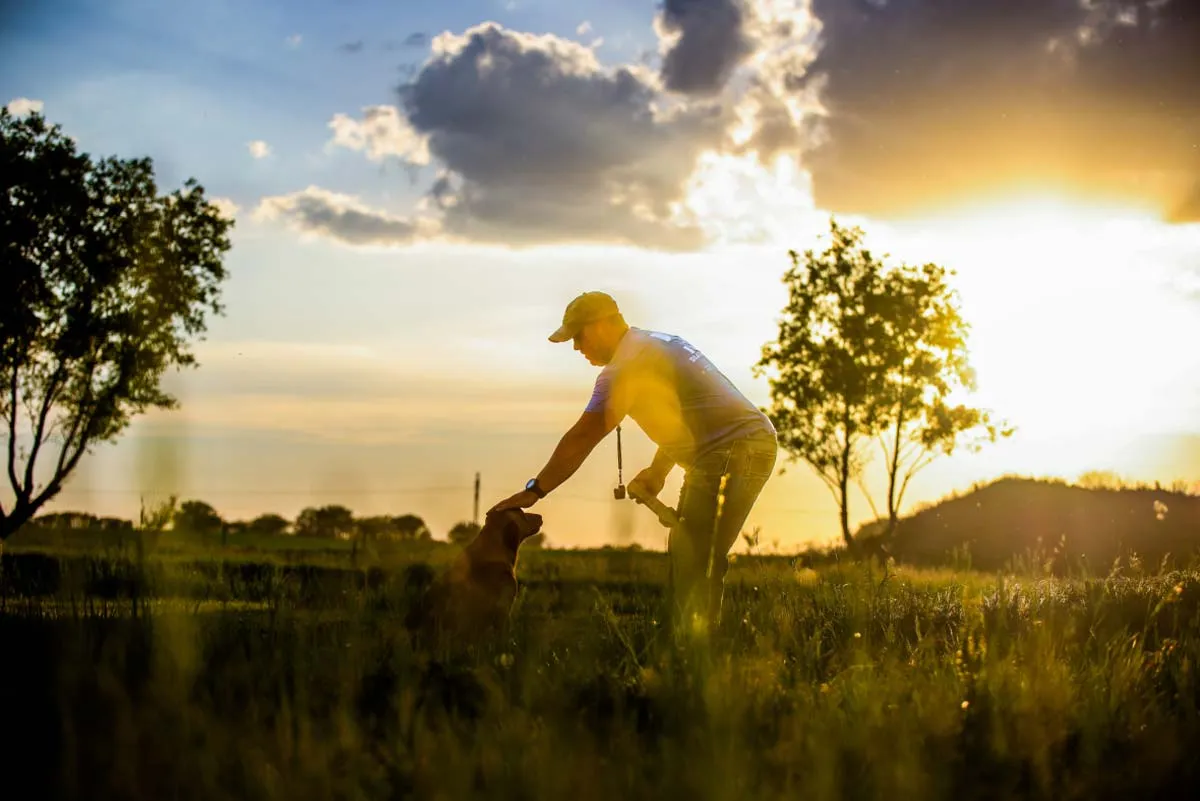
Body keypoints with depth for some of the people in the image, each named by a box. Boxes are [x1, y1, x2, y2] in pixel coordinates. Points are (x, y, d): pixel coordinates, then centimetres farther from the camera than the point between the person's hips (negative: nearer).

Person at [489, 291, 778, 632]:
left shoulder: (626, 366, -11)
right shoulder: (655, 343, 20)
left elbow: (582, 438, -14)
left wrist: (533, 491, -9)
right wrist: (657, 472, 18)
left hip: (733, 450, -10)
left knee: (697, 563, -12)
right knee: (685, 554, 15)